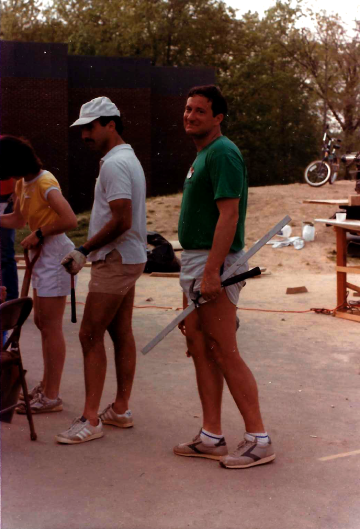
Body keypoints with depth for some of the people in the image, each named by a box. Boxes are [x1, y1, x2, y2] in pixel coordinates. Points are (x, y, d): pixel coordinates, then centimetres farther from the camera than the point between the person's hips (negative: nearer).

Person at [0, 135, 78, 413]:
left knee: (51, 326, -4)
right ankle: (47, 385, 28)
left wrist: (39, 234, -18)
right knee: (42, 322, 16)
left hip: (55, 255, -10)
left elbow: (70, 220, -29)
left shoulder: (44, 183, -19)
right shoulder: (23, 184, 10)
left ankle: (52, 397, 4)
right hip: (41, 255, 10)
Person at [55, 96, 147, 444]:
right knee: (121, 333, 12)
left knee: (90, 335, -8)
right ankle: (121, 409, 20)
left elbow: (121, 221, -24)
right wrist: (89, 251, 15)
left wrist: (84, 250, -17)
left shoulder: (114, 164, -16)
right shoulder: (128, 159, 17)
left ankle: (90, 420, -5)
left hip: (115, 261, -10)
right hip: (128, 259, 11)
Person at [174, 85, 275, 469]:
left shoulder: (222, 153, -13)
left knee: (223, 352, -7)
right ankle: (211, 438, 17)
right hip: (194, 260, 10)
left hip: (214, 262, -10)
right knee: (199, 348, 10)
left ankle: (258, 440, 1)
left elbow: (228, 215, -22)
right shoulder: (202, 155, 19)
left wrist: (211, 273, -27)